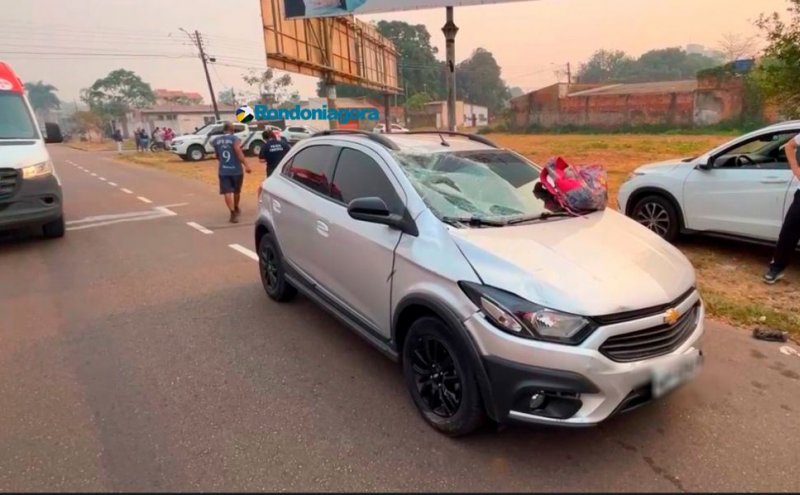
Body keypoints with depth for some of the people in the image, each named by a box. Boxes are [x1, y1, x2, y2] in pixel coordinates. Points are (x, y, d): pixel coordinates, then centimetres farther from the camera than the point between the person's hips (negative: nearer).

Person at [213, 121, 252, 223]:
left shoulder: (216, 141, 7)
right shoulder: (235, 139, -8)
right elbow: (239, 152, -22)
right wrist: (246, 165, -26)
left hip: (223, 171, 2)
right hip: (236, 170, -2)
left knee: (227, 192, -2)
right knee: (236, 191, 18)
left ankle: (233, 212, -17)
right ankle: (236, 208, 38)